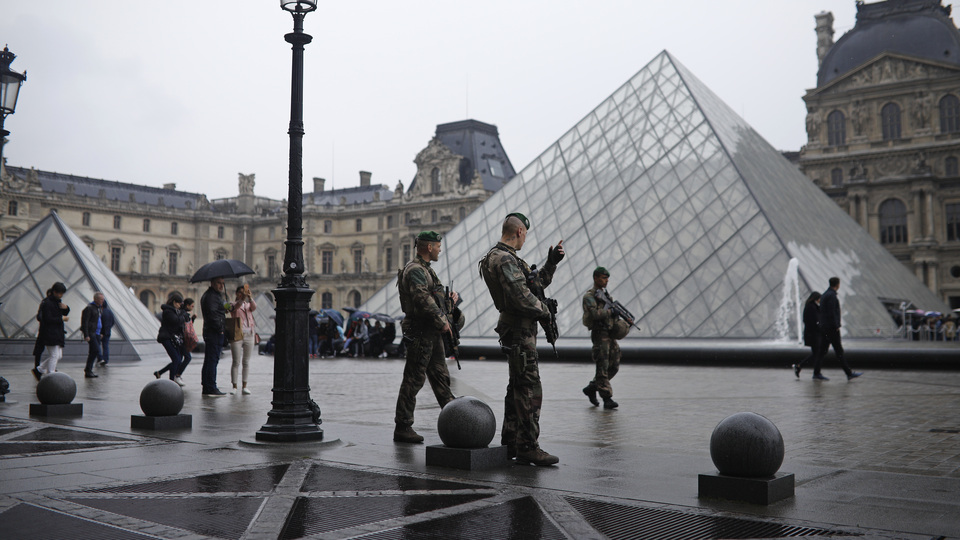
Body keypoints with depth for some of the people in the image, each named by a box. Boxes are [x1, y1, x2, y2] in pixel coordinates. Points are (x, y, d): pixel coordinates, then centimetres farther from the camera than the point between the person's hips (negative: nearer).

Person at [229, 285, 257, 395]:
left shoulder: (248, 304, 14)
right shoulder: (233, 304, 5)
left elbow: (254, 307, -8)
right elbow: (235, 307, -20)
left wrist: (250, 297, -27)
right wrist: (242, 298, -38)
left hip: (249, 335, 3)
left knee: (246, 362, 5)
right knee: (236, 362, -2)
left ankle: (244, 386, 9)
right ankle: (234, 387, 2)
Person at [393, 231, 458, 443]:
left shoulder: (425, 269, 19)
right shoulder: (415, 270, -15)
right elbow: (423, 299, -27)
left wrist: (449, 297, 10)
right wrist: (442, 321, -21)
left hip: (432, 332, 11)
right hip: (420, 332, -11)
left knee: (441, 377, 15)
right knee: (413, 380, -6)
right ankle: (402, 428, 0)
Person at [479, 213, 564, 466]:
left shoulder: (503, 257, 18)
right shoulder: (505, 259, -16)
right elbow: (521, 297, -25)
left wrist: (551, 263, 15)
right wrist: (544, 310, -10)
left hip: (518, 330, 11)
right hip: (520, 330, -11)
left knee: (518, 388, 16)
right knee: (530, 390, -9)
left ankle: (510, 442, 23)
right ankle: (528, 448, -6)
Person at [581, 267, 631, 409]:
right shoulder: (589, 296, -7)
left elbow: (612, 315, 18)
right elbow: (595, 314, -21)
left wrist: (626, 321, 4)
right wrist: (611, 311, -16)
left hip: (611, 335, 9)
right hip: (600, 335, -9)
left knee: (614, 367, 9)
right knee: (603, 368, -6)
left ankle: (591, 388, 21)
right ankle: (607, 399, -4)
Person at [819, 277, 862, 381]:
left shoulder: (824, 295, 16)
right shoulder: (831, 295, -14)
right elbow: (831, 313, -20)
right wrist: (836, 327, -17)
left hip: (824, 327, 9)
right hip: (831, 328, -9)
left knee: (823, 351, 7)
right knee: (839, 351, -4)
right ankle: (849, 373, 0)